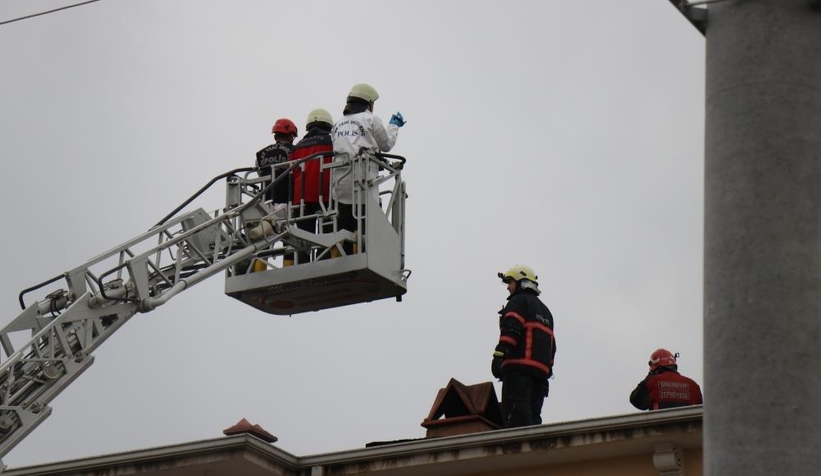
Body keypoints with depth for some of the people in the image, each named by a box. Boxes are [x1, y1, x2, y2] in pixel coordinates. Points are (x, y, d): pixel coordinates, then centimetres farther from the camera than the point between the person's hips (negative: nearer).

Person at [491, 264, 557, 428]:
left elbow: (511, 330, -13)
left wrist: (499, 356, -20)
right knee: (533, 417, 6)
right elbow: (551, 345, 25)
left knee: (516, 416, -17)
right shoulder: (544, 310, 31)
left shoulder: (518, 301, 4)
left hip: (519, 367, -8)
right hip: (541, 370, 8)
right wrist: (548, 368, 22)